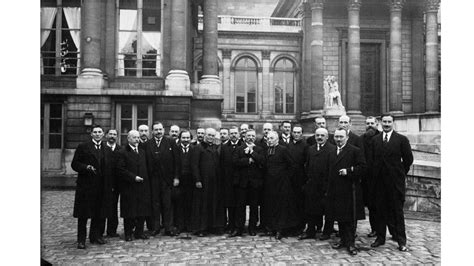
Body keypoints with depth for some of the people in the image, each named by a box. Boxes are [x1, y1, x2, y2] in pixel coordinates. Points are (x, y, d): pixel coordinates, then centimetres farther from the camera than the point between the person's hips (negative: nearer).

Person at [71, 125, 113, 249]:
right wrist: (86, 167, -19)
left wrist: (110, 185, 3)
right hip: (86, 185, -3)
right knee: (83, 214, 1)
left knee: (100, 213, 8)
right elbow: (74, 164, -1)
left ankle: (95, 236, 23)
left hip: (102, 187, 4)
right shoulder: (82, 147, 1)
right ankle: (81, 240, 10)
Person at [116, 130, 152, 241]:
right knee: (129, 212, 2)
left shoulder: (142, 151, 15)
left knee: (142, 211, 6)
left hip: (143, 185, 5)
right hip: (129, 187, -5)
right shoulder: (123, 152, -4)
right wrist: (134, 177, -15)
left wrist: (145, 180, 7)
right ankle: (128, 233, 13)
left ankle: (139, 232, 17)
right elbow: (120, 170, -11)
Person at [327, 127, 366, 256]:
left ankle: (351, 243, 8)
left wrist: (348, 171, -19)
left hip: (350, 190, -6)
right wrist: (329, 189, 14)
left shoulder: (355, 151, -5)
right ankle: (343, 240, 25)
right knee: (339, 217, 13)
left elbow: (362, 167, -10)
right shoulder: (332, 152, 15)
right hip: (335, 191, 6)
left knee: (350, 218, 0)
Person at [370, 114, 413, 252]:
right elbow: (372, 159, 9)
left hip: (396, 180, -3)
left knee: (398, 211, 3)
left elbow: (408, 159, 1)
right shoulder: (375, 140, 8)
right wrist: (375, 174, 3)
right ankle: (380, 238, 20)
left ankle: (401, 241, 11)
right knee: (380, 210, 9)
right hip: (379, 180, 3)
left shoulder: (402, 139, -1)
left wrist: (401, 173, 4)